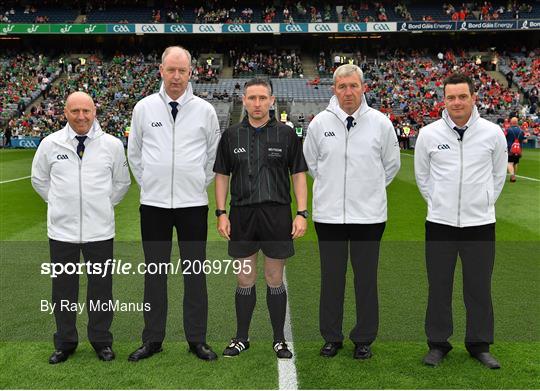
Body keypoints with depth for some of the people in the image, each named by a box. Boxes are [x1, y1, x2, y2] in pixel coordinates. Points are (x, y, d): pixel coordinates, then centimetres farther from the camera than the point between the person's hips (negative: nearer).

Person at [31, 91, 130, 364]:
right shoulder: (50, 144, 0)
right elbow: (39, 179, 14)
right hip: (61, 229, 1)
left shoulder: (112, 145, -1)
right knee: (63, 288, 11)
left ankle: (101, 341, 25)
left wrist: (103, 205, 8)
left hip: (100, 229, 0)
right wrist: (59, 203, 9)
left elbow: (122, 182, 12)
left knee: (100, 287, 9)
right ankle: (65, 343, 27)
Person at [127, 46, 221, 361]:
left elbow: (214, 155, 11)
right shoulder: (144, 107, 3)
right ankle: (153, 339, 21)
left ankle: (197, 339, 17)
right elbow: (134, 154, 13)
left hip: (193, 204, -1)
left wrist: (201, 185, 8)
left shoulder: (205, 110, 1)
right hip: (153, 203, 1)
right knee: (155, 272, 9)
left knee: (195, 272, 6)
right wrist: (148, 184, 10)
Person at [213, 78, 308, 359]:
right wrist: (221, 213, 1)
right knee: (245, 280, 9)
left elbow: (299, 175, 2)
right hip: (242, 215, 2)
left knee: (275, 280, 7)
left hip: (277, 215, -1)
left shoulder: (286, 134, 1)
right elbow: (222, 176, 9)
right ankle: (242, 338, 23)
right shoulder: (231, 135, 6)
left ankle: (279, 340, 20)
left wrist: (302, 213, -6)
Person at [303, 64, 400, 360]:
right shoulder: (320, 122, 0)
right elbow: (311, 162, 14)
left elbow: (391, 164, 11)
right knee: (331, 277, 9)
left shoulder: (380, 123, -2)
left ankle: (364, 338, 21)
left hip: (369, 214, -1)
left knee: (366, 277, 7)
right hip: (328, 213, 1)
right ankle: (331, 337, 24)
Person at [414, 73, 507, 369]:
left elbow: (498, 175, 11)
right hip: (439, 222, 0)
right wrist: (438, 203, 9)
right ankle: (438, 344, 23)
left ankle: (479, 345, 25)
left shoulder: (492, 133, -3)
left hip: (480, 223, 0)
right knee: (439, 286, 9)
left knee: (479, 287, 9)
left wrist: (483, 204, 9)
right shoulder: (428, 134, -4)